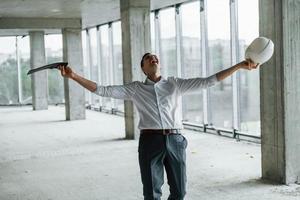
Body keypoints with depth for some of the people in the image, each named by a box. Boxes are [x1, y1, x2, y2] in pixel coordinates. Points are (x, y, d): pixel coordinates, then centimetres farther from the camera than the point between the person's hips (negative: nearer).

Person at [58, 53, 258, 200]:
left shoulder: (175, 84, 10)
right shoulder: (135, 89, 8)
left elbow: (208, 81, 6)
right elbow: (103, 90, 3)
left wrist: (239, 66, 0)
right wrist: (74, 76, -6)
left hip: (175, 140, 2)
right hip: (150, 141, -1)